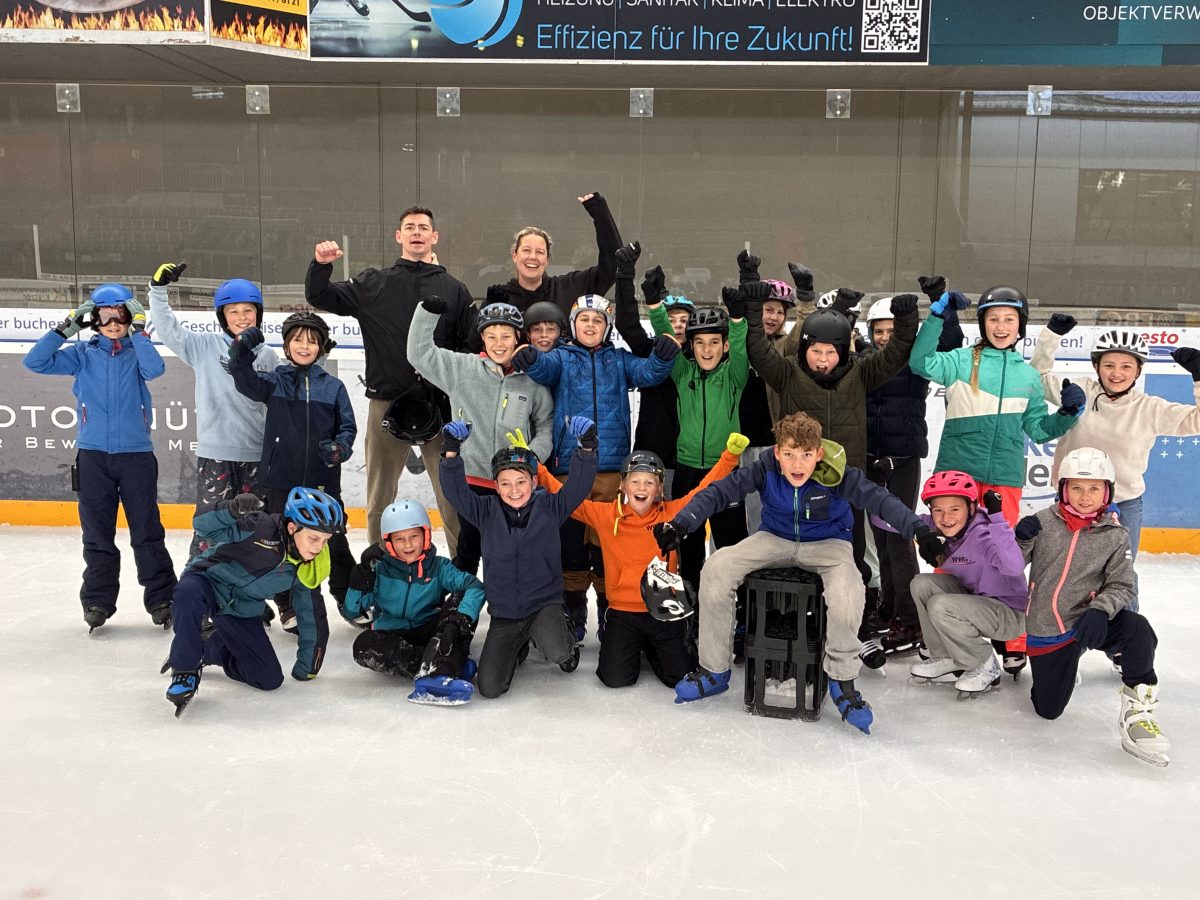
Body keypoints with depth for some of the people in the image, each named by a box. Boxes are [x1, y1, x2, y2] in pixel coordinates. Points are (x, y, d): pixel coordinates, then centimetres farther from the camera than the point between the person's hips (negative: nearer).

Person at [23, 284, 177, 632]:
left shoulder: (138, 351, 3)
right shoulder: (82, 354, 8)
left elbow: (154, 369, -18)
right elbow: (35, 362, -1)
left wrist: (138, 330, -15)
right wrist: (65, 329, -6)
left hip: (136, 453, -2)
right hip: (92, 455, 2)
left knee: (147, 532, 1)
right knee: (97, 534, 7)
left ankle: (161, 599, 9)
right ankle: (98, 600, 17)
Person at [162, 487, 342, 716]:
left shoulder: (309, 568, -10)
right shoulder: (260, 528, -28)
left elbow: (311, 615, 3)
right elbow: (203, 525, -27)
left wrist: (307, 667, 11)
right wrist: (233, 510, -48)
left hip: (241, 614, 6)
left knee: (270, 679, -1)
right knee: (190, 593, -43)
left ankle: (209, 648, 24)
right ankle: (185, 671, -22)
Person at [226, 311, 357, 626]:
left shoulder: (333, 386, 4)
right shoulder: (274, 382, 4)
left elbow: (347, 427, 5)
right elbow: (245, 380, -13)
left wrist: (340, 448, -14)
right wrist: (242, 349, -29)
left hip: (323, 481, 0)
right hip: (281, 478, 0)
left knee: (335, 541, 10)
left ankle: (349, 599, 27)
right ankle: (288, 606, 22)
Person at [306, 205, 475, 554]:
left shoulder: (454, 290, 9)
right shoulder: (373, 284, 8)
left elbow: (471, 346, 8)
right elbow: (321, 297, 7)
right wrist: (320, 265, -11)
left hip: (439, 405, 0)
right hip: (387, 403, 0)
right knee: (380, 497, 9)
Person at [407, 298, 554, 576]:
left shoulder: (533, 381, -1)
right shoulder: (463, 369, 0)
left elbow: (545, 427, 4)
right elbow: (420, 352, 2)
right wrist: (428, 311, -8)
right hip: (472, 478, 0)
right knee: (468, 549, 13)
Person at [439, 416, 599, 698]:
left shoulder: (550, 508, -4)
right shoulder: (486, 512, -1)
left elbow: (578, 485, -15)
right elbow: (456, 492, -11)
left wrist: (587, 448, -31)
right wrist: (451, 453, -26)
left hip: (545, 603, -2)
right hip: (503, 612, 2)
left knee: (556, 652, -34)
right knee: (489, 687, -5)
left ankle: (567, 640, 9)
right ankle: (518, 645, 29)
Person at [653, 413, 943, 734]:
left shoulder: (837, 475, -23)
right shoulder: (765, 469, -18)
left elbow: (880, 499, -31)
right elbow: (719, 492, -21)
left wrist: (919, 529, -47)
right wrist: (679, 524, -35)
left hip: (828, 543, -2)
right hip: (775, 539, 3)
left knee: (847, 591, -36)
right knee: (717, 566, -21)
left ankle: (843, 683, -14)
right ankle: (713, 671, -8)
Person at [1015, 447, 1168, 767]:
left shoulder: (1115, 536, -5)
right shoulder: (1044, 522, -5)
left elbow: (1121, 586, -5)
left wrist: (1099, 611, -25)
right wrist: (1022, 539, -22)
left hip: (1088, 622, 0)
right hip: (1045, 630, 1)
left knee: (1137, 630, -32)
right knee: (1048, 709, 5)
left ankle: (1136, 713, -18)